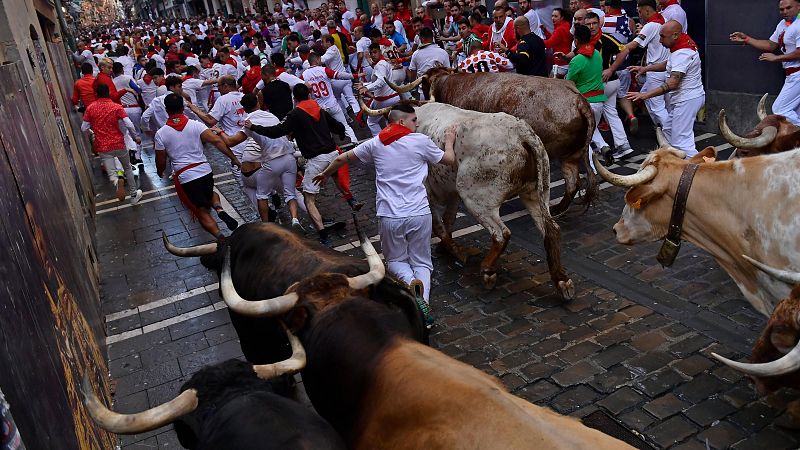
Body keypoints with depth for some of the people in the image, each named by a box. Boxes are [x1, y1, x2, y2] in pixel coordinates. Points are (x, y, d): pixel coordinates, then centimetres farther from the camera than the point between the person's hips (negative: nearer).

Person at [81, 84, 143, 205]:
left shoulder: (90, 108, -1)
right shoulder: (117, 107, -6)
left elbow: (84, 129, 2)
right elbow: (129, 125, -13)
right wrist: (135, 138, 4)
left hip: (103, 147, 0)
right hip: (119, 144, 0)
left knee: (111, 173, 4)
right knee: (127, 168, 21)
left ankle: (117, 182, -32)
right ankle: (133, 195, 24)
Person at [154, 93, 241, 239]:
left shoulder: (160, 133, -3)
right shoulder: (195, 125, -1)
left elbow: (161, 162, 3)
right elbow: (217, 141, -13)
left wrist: (160, 172, 25)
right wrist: (233, 158, -7)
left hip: (185, 178, -2)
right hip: (205, 171, 2)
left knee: (202, 212, 12)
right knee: (210, 194, 33)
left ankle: (220, 237, -14)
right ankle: (219, 209, -1)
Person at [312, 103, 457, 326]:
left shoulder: (375, 143, 6)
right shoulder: (421, 141, -2)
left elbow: (341, 158, 18)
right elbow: (449, 160, 13)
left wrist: (325, 174, 37)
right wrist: (449, 141, 34)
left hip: (389, 217, 1)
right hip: (419, 214, -1)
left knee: (396, 260, 22)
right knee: (422, 262, 16)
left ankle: (409, 280, -12)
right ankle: (424, 299, -12)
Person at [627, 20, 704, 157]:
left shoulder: (682, 53, -24)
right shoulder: (685, 43, 8)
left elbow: (673, 83, -33)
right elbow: (668, 64, 24)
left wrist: (645, 95, -37)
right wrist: (646, 68, 13)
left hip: (687, 100, -11)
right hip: (684, 99, 11)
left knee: (681, 141, -13)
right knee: (668, 130, 22)